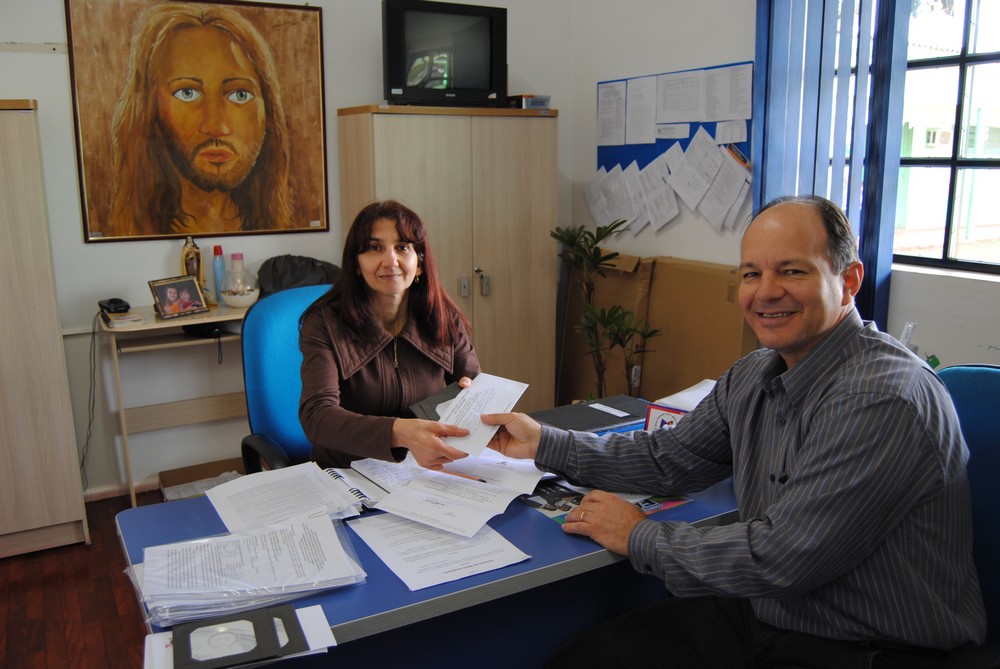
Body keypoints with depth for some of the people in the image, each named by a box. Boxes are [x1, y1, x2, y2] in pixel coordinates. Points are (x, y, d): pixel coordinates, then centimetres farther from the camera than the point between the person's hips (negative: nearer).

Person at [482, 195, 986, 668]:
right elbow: (670, 459, 13)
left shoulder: (886, 399, -24)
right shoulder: (753, 375, 3)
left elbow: (779, 561, -26)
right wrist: (544, 443, 8)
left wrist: (639, 538, -13)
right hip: (759, 616, 7)